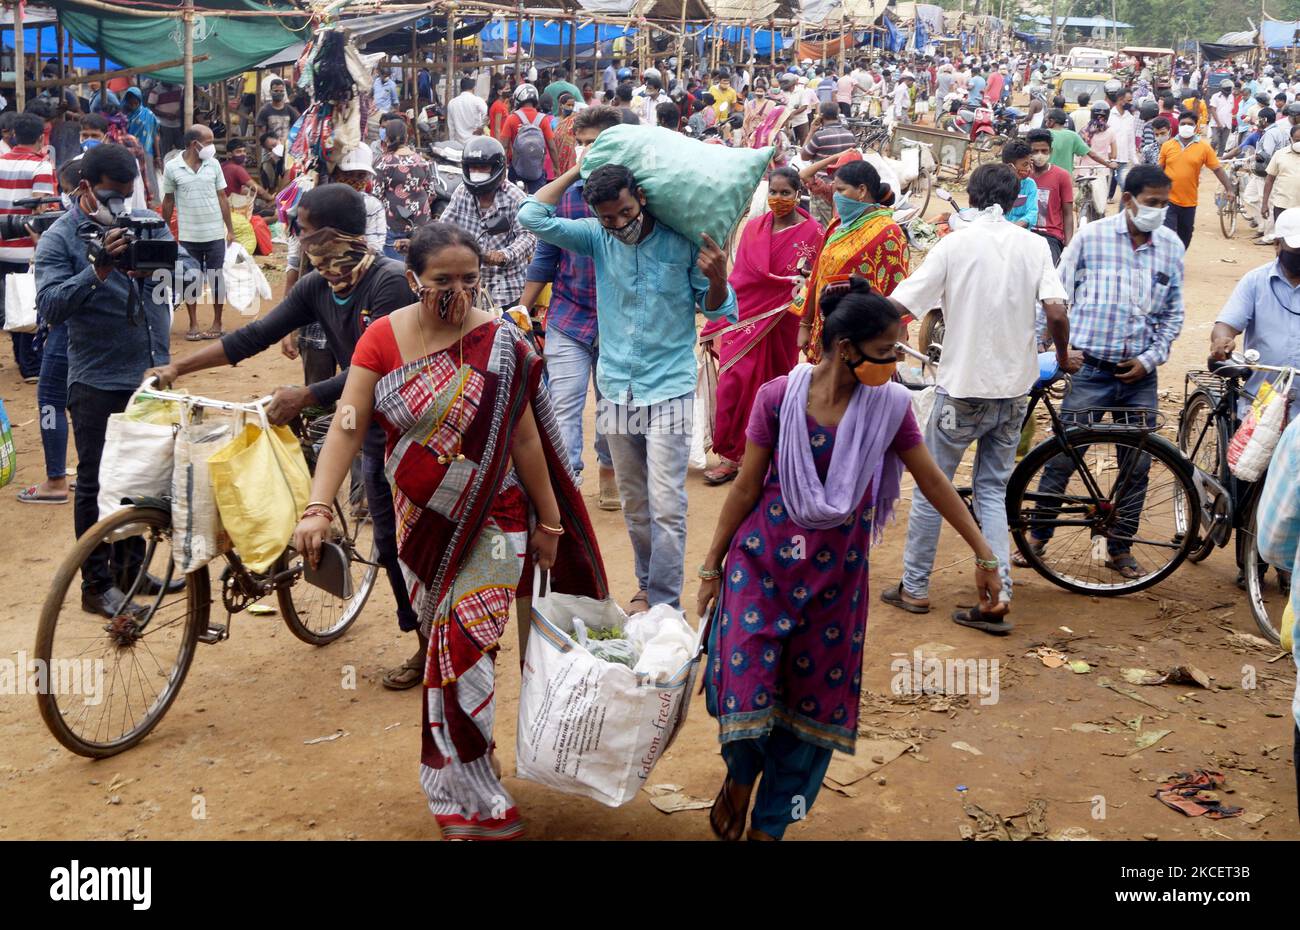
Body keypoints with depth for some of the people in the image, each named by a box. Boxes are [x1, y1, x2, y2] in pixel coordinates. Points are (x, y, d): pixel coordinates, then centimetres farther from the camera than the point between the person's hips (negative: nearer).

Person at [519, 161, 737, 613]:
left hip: (669, 390, -4)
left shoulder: (683, 241, -8)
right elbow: (532, 216, -6)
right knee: (634, 504, 14)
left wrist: (717, 279, -23)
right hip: (617, 390, 4)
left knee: (666, 506, -8)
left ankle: (664, 605, 0)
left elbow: (719, 311, 0)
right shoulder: (597, 238, 1)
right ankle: (647, 586, 30)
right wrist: (579, 169, -1)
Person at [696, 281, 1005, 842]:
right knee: (745, 677, -10)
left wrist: (982, 552, 5)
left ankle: (769, 825, 24)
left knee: (817, 695, 6)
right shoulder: (778, 397, -10)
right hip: (764, 557, -2)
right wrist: (712, 566, 2)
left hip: (836, 568, 2)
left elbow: (932, 481, 4)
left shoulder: (890, 405, -5)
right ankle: (741, 773, 24)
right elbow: (746, 487, -3)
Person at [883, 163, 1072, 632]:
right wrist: (1063, 355, 8)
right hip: (1015, 387, 3)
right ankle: (997, 597, 3)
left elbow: (896, 307, -13)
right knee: (993, 490, 14)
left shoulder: (954, 244, -8)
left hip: (963, 386, -3)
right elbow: (1056, 311, -11)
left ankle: (914, 588, 20)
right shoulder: (1035, 245, 0)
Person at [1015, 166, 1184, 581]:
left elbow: (1174, 313, 11)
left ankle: (1120, 548, 21)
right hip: (1091, 367, -3)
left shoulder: (1171, 246, 5)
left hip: (1138, 374, 3)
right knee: (1063, 457, -1)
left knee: (1137, 464, 6)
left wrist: (1150, 358, 0)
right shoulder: (1091, 236, -3)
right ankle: (1037, 535, 16)